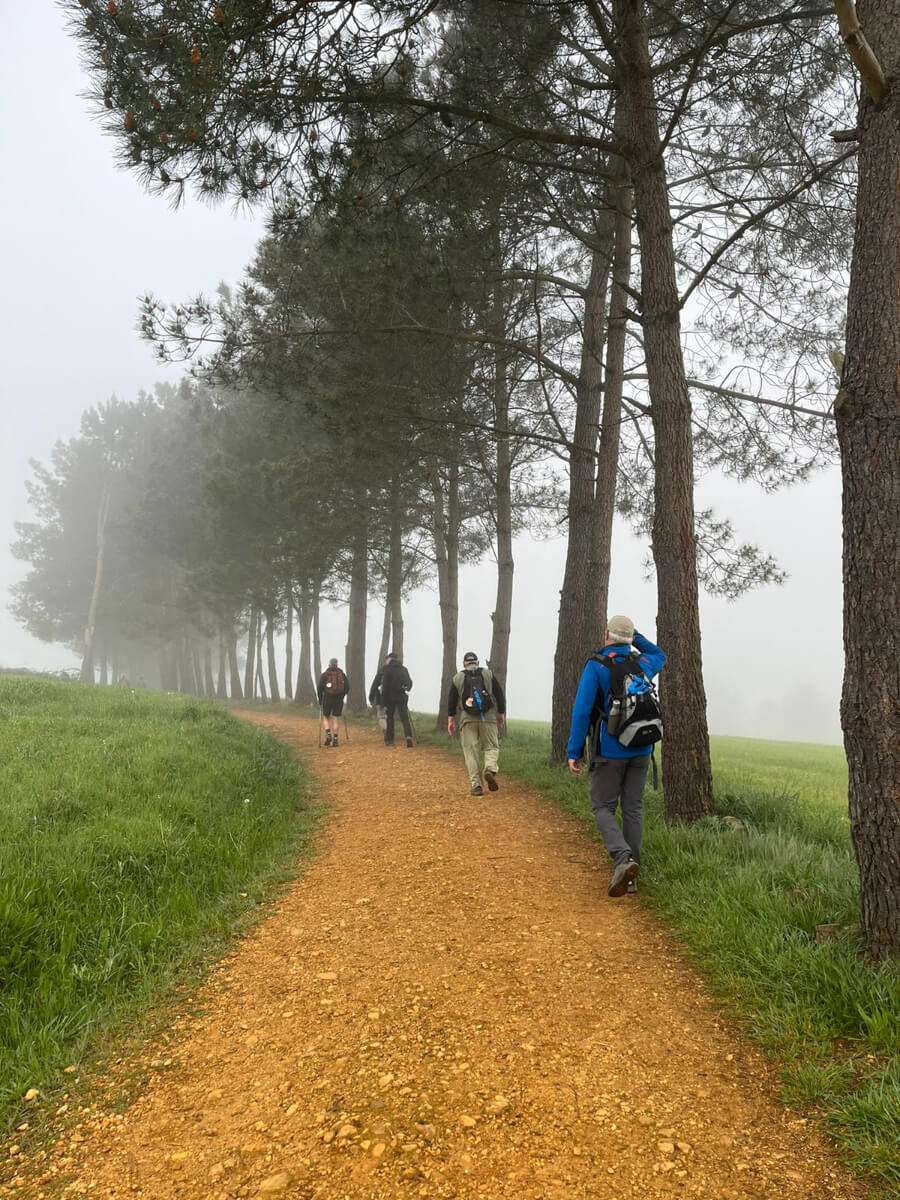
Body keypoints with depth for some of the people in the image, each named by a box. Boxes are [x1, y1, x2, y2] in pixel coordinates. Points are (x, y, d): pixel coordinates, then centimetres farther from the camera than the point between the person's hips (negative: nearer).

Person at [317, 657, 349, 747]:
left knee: (325, 717, 13)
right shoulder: (342, 674, 6)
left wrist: (320, 700, 7)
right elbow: (347, 687, 2)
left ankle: (328, 735, -8)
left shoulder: (325, 674, 0)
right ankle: (335, 740, 0)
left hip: (327, 699, -1)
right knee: (336, 719, 7)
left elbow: (319, 688, -5)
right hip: (339, 700, 2)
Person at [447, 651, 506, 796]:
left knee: (471, 751, 3)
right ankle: (490, 770, -18)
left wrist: (450, 719, 5)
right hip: (488, 718, 0)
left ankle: (476, 785, -3)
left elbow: (451, 699, 4)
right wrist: (501, 713, 13)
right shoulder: (488, 674, 10)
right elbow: (500, 694, 6)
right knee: (491, 747, 9)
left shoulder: (457, 678, 10)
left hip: (467, 719, 0)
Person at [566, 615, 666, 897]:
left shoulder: (595, 666, -10)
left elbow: (582, 711, -15)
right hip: (641, 749, 4)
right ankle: (630, 875, 11)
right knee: (633, 809, 9)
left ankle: (623, 859, -21)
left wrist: (574, 752, -10)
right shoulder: (643, 663, 6)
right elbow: (660, 656, 33)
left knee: (603, 808, 3)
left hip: (610, 750, -4)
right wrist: (636, 637, 20)